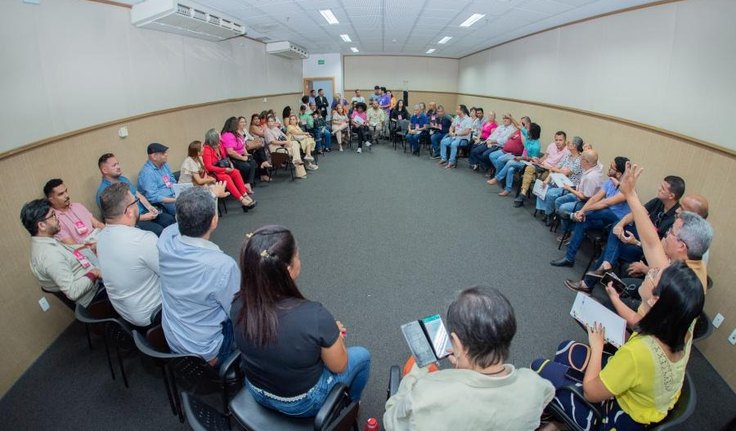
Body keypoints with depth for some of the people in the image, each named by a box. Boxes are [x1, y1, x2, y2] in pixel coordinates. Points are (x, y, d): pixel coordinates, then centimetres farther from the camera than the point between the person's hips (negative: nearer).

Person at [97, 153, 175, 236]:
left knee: (170, 219, -12)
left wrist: (149, 207, -4)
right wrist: (143, 217, -19)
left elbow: (138, 195, 16)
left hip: (144, 212, 8)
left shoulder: (123, 179, 13)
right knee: (159, 230, -28)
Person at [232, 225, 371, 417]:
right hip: (302, 403, -4)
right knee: (361, 355, 20)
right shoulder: (314, 316, -38)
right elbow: (338, 366, -18)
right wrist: (334, 333, 1)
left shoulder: (238, 305, -21)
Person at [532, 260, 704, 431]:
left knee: (540, 367, 5)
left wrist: (596, 347, -15)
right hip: (650, 406, 7)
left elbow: (591, 393, -26)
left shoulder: (637, 352, -43)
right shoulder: (684, 331, -20)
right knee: (567, 348, 18)